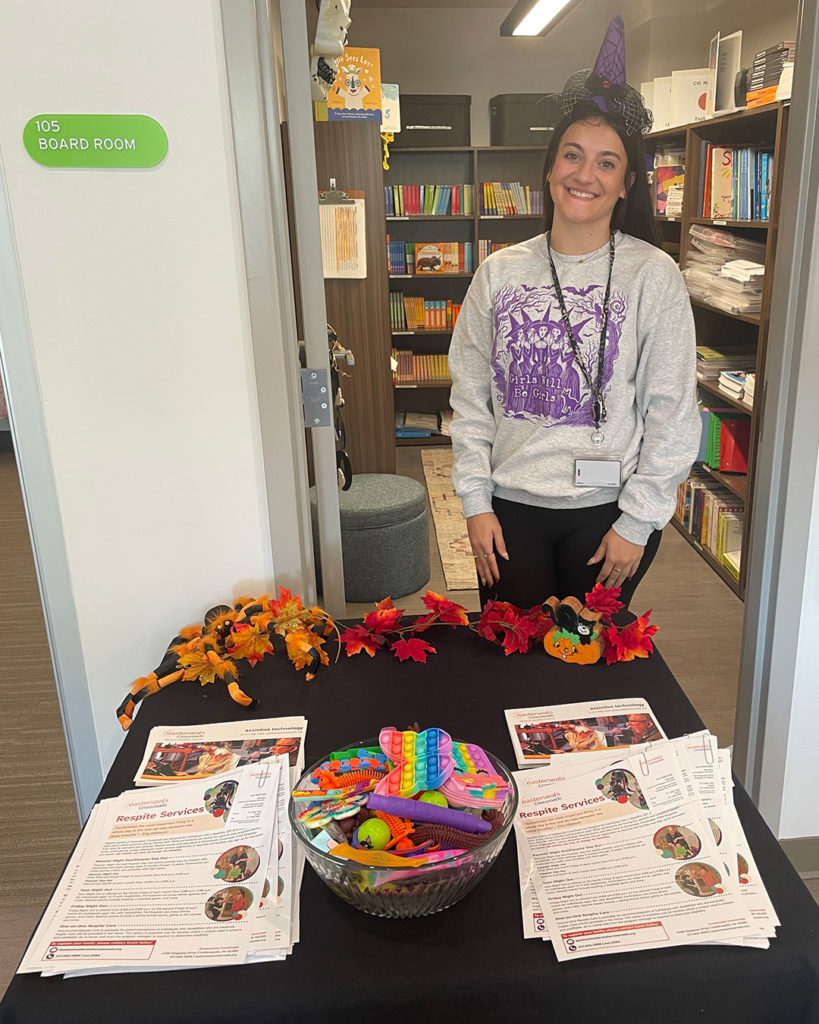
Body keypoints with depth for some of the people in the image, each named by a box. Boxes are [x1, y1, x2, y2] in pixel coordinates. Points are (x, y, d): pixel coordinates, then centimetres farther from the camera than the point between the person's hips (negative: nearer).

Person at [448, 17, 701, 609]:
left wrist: (636, 521, -7)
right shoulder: (500, 273, 3)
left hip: (610, 510, -2)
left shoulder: (653, 275, -4)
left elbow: (673, 415, -5)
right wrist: (476, 502, 0)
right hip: (511, 509, 2)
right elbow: (471, 398, 4)